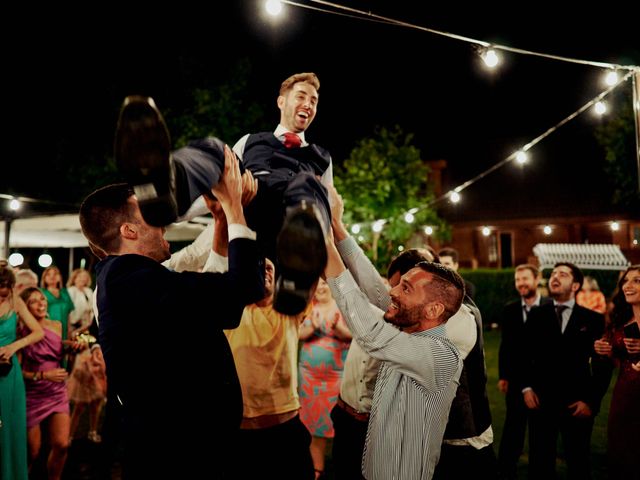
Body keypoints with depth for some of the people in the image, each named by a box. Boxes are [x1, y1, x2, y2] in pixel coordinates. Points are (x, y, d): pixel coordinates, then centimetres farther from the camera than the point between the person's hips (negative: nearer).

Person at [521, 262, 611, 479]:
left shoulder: (593, 319, 0)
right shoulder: (536, 315, 4)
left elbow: (603, 364, 0)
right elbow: (524, 354, 6)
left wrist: (592, 400, -5)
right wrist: (526, 388, -4)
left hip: (578, 404, 0)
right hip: (541, 402, 1)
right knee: (540, 462, 11)